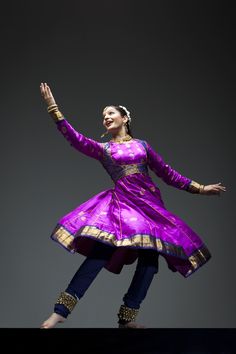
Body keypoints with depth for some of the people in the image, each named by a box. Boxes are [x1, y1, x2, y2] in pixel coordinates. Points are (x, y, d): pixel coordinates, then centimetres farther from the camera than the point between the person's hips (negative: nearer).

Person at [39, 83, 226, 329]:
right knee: (104, 247, -24)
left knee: (150, 255, -9)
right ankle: (61, 310, -27)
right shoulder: (102, 148, 13)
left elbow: (167, 173, 19)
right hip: (122, 200, -3)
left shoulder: (142, 145, 17)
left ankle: (127, 318, -1)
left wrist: (199, 188, 16)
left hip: (150, 200, 3)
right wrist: (53, 107, -9)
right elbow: (75, 138, -2)